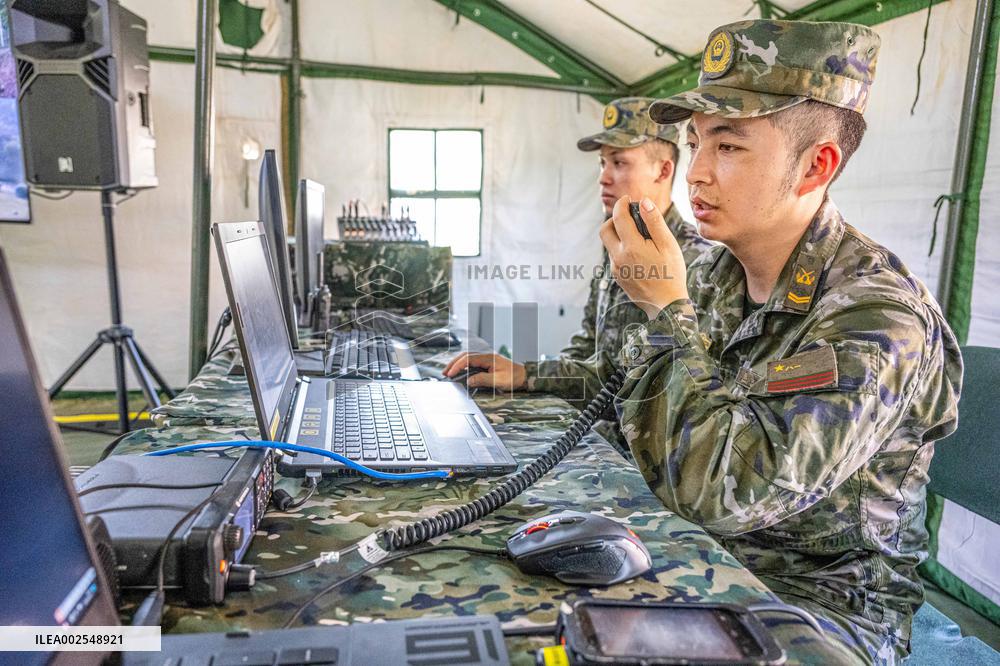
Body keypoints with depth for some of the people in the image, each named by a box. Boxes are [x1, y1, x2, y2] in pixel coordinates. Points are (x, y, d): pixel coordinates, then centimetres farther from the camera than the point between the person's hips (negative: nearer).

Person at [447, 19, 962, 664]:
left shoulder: (878, 315, -26)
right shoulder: (714, 272, -2)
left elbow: (719, 491, -35)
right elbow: (634, 376, 14)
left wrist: (667, 308, -26)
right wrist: (523, 375, 4)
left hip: (823, 594, -6)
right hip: (704, 549, 6)